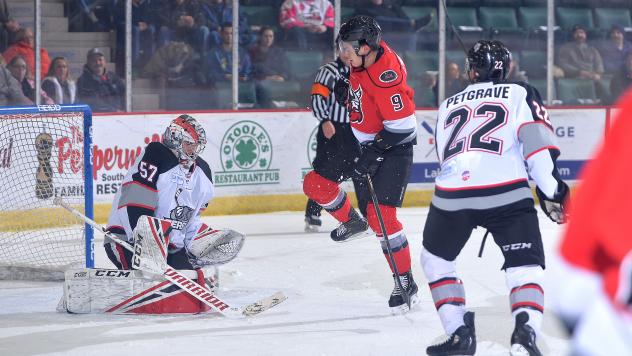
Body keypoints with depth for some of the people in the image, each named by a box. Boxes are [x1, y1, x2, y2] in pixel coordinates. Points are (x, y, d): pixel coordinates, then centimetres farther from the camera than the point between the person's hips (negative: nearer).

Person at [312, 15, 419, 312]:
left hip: (392, 146, -9)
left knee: (380, 216, -16)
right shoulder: (364, 56, -8)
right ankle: (351, 222, 38)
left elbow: (402, 126, -30)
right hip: (360, 138, 9)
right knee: (316, 185, 10)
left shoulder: (386, 77, -33)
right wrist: (345, 89, 3)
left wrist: (374, 154, -27)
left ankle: (405, 283, -6)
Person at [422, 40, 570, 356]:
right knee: (525, 268, 5)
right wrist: (551, 189, -2)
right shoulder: (519, 94, 15)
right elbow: (536, 140, -1)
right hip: (507, 194, -3)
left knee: (436, 259, 26)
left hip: (452, 193, 3)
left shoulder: (449, 105, 28)